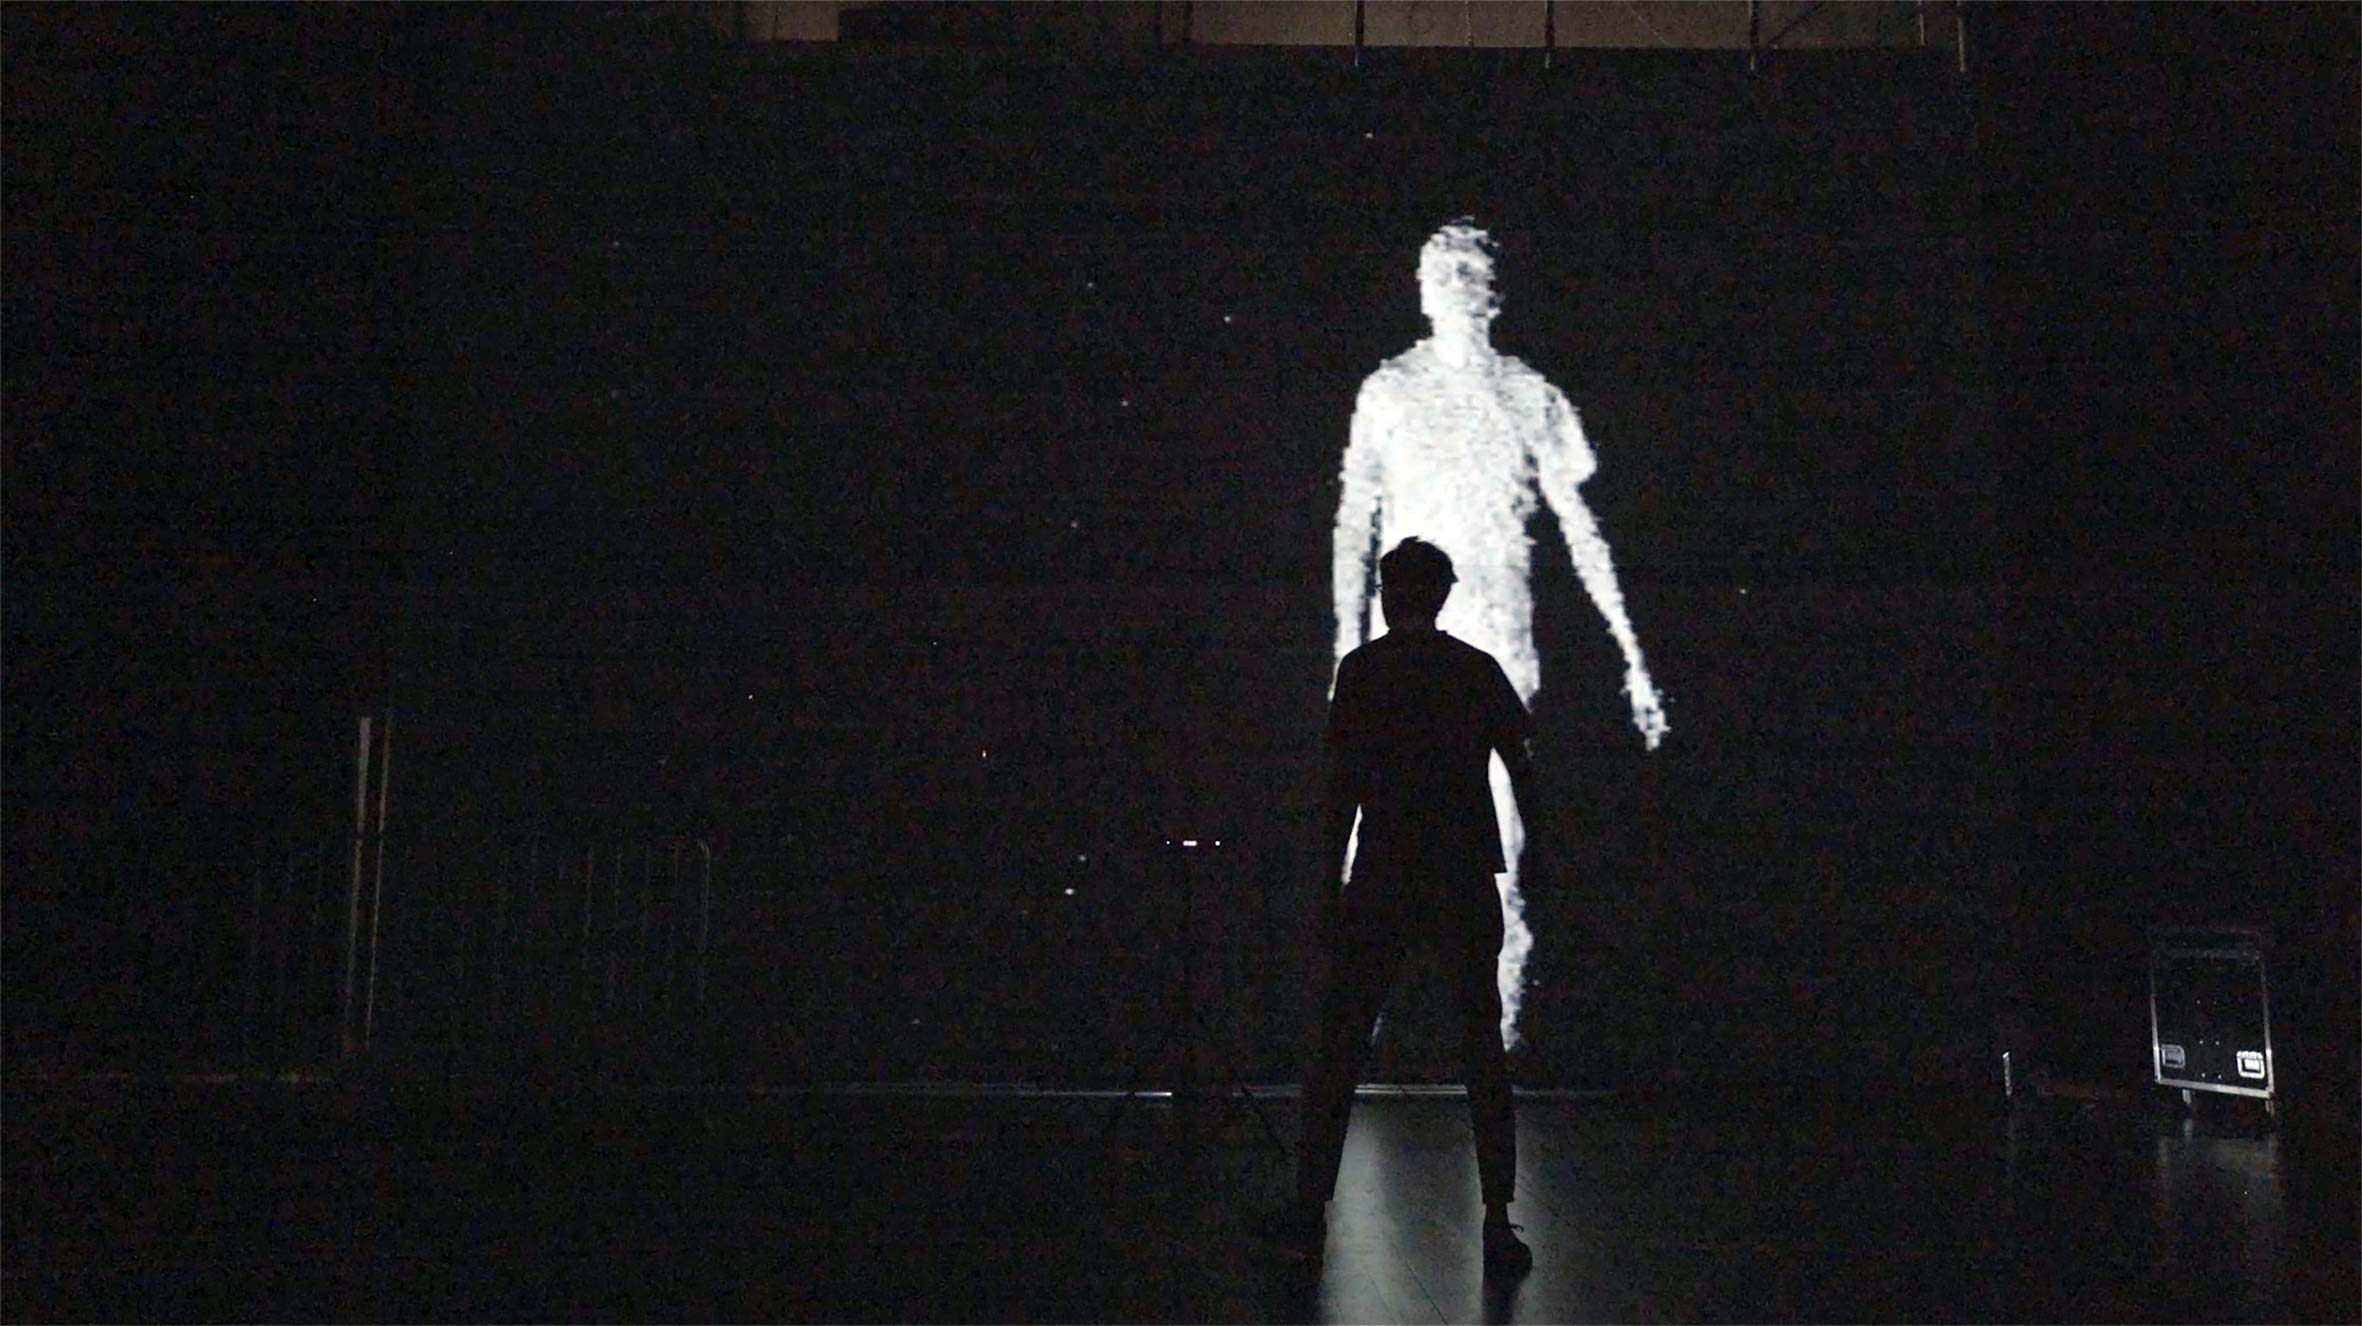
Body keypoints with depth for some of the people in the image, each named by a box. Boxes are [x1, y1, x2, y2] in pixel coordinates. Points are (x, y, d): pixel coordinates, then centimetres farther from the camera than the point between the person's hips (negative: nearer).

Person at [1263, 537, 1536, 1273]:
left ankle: (1311, 1208, 10)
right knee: (1483, 1047, 8)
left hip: (1382, 880, -2)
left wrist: (1329, 880, -1)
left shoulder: (1363, 669, -1)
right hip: (1466, 882, 2)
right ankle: (1499, 1224, 7)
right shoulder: (1480, 669, 6)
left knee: (1340, 1042, 6)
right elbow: (1524, 771, 5)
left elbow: (1342, 783, -4)